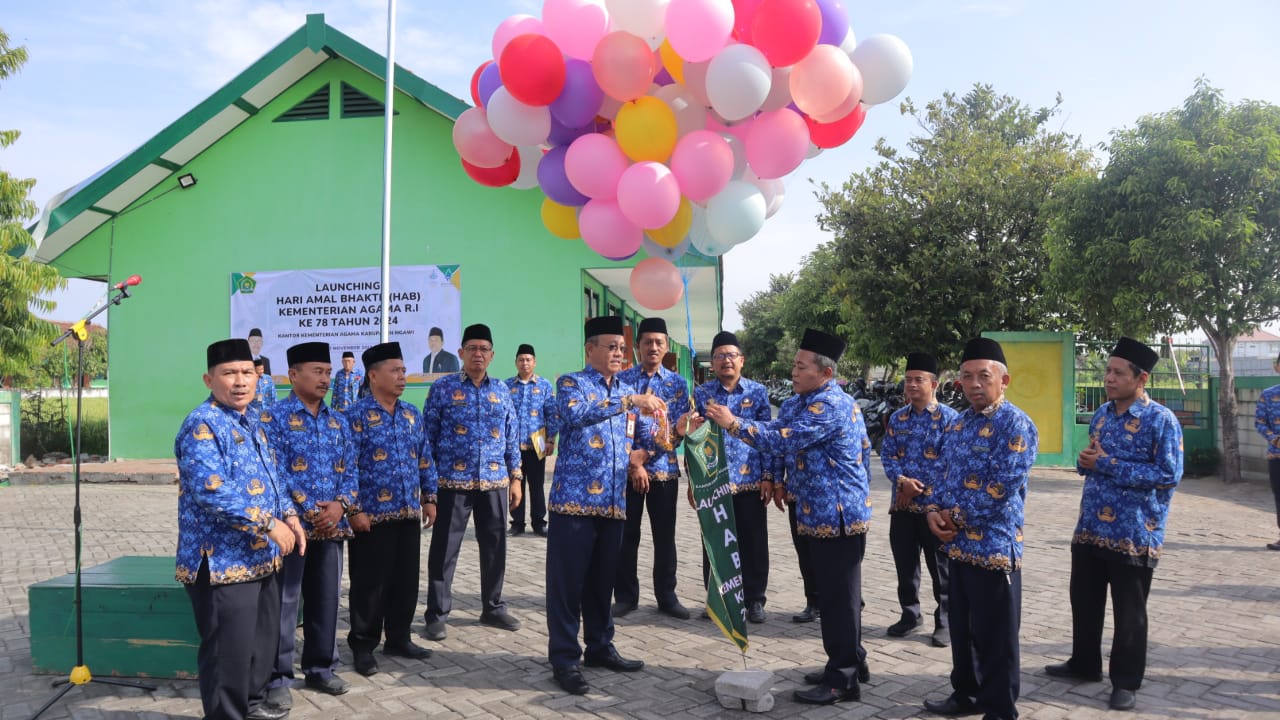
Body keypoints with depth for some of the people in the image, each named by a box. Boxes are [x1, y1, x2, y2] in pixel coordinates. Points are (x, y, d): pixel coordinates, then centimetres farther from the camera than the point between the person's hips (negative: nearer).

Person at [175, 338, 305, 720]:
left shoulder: (252, 423, 13)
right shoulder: (202, 425, -16)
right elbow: (210, 491, -27)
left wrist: (289, 516, 3)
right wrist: (269, 524, -24)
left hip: (261, 558, 10)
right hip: (223, 560, -9)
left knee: (263, 639, 21)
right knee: (229, 649, 0)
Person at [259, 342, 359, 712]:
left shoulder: (338, 422, 11)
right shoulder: (274, 417, -6)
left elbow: (350, 470, 9)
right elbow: (275, 473, -13)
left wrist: (340, 504, -9)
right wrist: (309, 512, -16)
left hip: (332, 526, 5)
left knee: (326, 599, 13)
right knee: (284, 603, 2)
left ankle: (321, 668, 26)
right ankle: (278, 678, 13)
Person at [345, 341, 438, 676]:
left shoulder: (412, 414, 10)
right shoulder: (357, 415, -9)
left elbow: (425, 459, 15)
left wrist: (428, 498, 11)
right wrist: (354, 509, -16)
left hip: (408, 514, 6)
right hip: (372, 515, -6)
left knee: (406, 580, 12)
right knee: (370, 583, 4)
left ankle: (398, 639, 27)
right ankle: (363, 646, 18)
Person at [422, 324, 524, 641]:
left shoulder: (501, 390, 10)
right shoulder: (443, 388, -1)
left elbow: (511, 437, 12)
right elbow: (428, 436, 0)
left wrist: (515, 477, 8)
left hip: (495, 483, 4)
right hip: (453, 482, -3)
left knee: (495, 547, 11)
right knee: (444, 549, 2)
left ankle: (493, 608, 26)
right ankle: (437, 614, 14)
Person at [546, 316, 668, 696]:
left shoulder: (627, 391, 16)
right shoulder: (571, 383, -4)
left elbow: (631, 444, 19)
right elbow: (575, 413, -26)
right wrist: (630, 401, -31)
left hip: (613, 501, 6)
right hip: (574, 498, -6)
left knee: (602, 580, 15)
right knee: (568, 580, -1)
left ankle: (600, 647, 28)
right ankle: (564, 659, 8)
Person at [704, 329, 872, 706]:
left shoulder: (832, 405, -20)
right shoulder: (797, 403, 12)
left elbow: (782, 440, -26)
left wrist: (733, 423, -24)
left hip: (839, 513, -10)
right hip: (820, 512, 10)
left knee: (839, 594, -2)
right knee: (833, 591, 18)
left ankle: (843, 678, 7)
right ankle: (850, 661, 30)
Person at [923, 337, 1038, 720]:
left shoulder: (1015, 424, -13)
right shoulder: (958, 424, 12)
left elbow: (1003, 488, -20)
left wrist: (958, 517, -13)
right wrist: (935, 510, -1)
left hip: (994, 545, -8)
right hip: (957, 543, 8)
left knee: (994, 635, 4)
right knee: (961, 627, 19)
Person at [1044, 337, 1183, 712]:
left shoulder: (1161, 420, -13)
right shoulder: (1101, 414, 8)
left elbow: (1169, 474, -20)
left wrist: (1107, 465, -20)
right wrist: (1085, 461, -6)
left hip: (1134, 534, -6)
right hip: (1090, 528, 7)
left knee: (1129, 612, 7)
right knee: (1084, 601, 17)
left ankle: (1126, 682, 22)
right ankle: (1084, 663, 35)